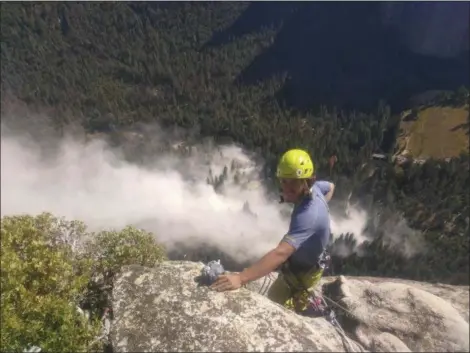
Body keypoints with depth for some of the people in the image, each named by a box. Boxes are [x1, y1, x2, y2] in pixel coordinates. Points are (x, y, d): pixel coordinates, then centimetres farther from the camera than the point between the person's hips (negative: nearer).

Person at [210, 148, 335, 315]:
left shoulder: (308, 215, -42)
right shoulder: (314, 188, -15)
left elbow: (281, 253, -52)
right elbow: (330, 186, 11)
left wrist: (240, 278, -58)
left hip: (300, 273, -9)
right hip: (298, 262, 9)